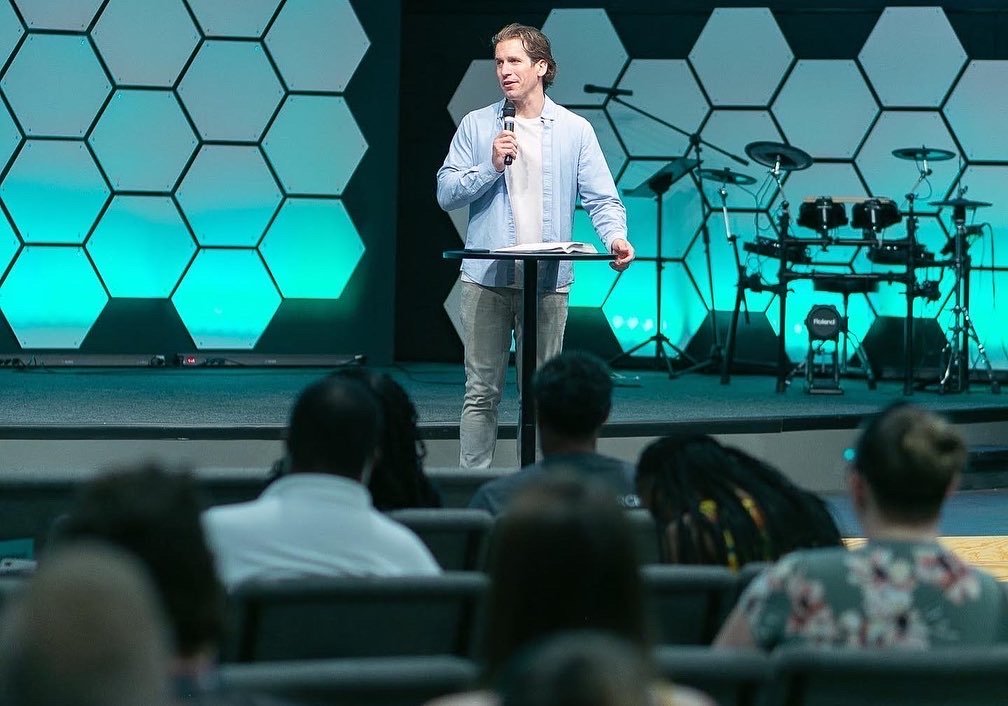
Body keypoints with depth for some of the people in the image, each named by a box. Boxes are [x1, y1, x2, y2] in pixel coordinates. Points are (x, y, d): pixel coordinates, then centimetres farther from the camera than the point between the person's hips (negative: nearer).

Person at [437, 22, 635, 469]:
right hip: (486, 277, 0)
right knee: (482, 391, 1)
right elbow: (446, 193, 4)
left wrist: (616, 236, -19)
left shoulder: (575, 130, 6)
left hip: (548, 281, 0)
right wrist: (491, 166, -10)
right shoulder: (477, 125, 7)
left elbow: (602, 199, 1)